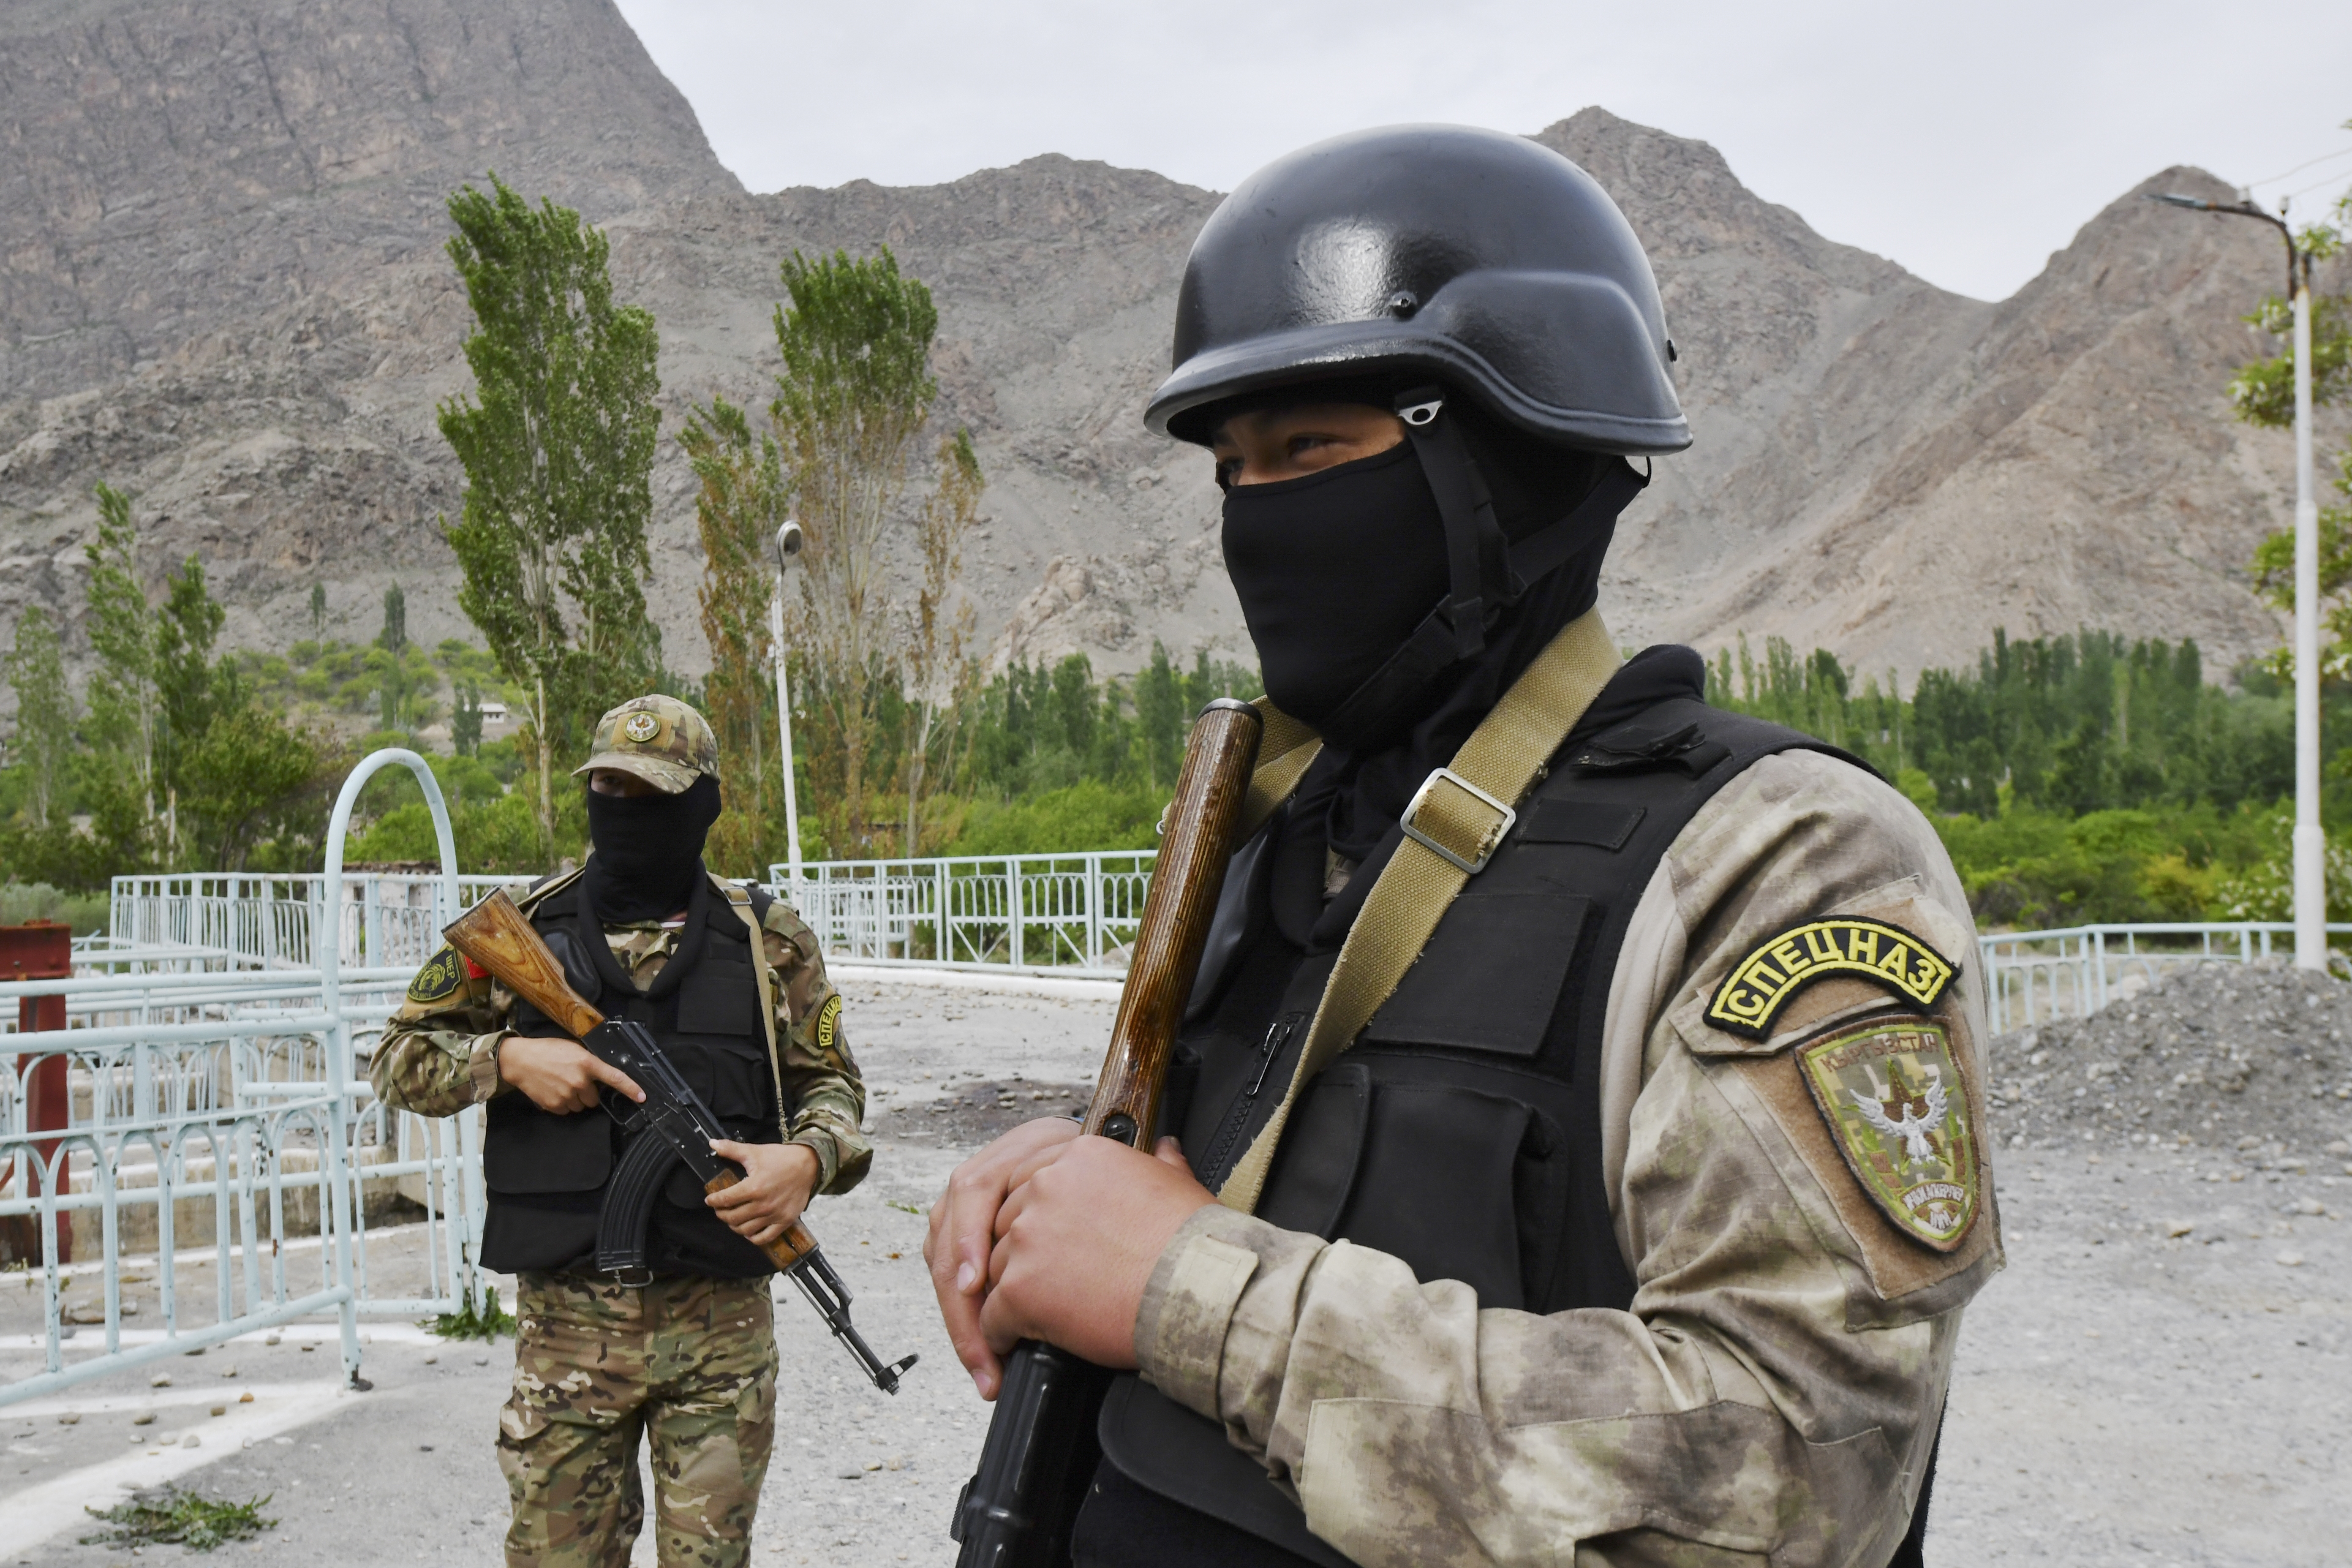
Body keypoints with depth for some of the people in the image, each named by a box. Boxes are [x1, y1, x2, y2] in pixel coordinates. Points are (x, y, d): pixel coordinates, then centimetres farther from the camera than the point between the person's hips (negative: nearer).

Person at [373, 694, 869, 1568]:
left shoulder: (765, 940, 3)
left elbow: (831, 1085, 8)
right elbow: (398, 1060, 8)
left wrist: (807, 1159, -14)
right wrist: (507, 1057, -11)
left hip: (720, 1322, 0)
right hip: (566, 1321, 1)